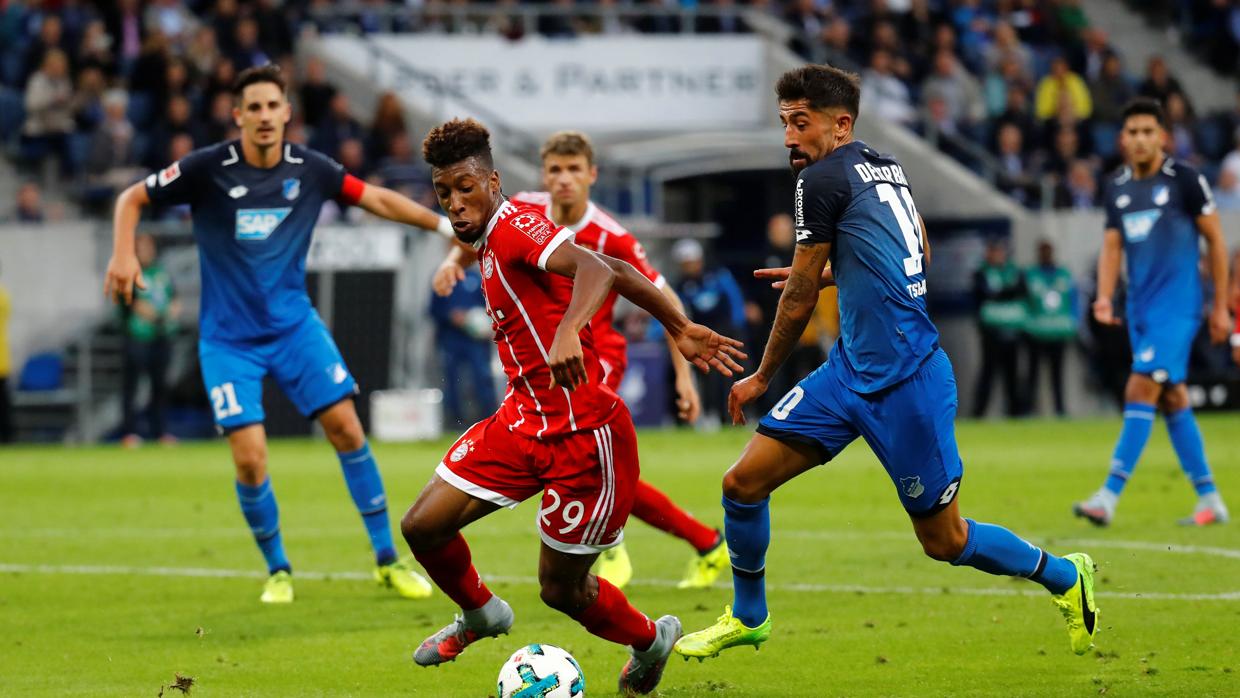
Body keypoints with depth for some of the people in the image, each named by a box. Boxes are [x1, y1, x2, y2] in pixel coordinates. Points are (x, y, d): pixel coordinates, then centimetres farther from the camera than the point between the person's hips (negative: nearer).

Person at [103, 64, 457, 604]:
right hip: (229, 337, -3)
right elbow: (133, 198, -2)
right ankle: (278, 570, 13)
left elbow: (376, 198, 8)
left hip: (294, 324, 3)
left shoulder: (309, 169, -3)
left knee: (347, 428, -6)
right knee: (250, 459, -11)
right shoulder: (208, 169, -12)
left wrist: (444, 223, 3)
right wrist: (123, 255, -17)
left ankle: (388, 560, 6)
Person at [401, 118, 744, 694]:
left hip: (583, 434, -9)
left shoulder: (514, 226, -16)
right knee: (422, 528, 1)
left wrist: (568, 331, -53)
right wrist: (679, 328, 17)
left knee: (562, 589, 2)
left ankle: (650, 641, 32)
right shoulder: (492, 243, 11)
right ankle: (480, 614, 31)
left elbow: (597, 269, -35)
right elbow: (619, 274, 15)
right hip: (522, 423, 9)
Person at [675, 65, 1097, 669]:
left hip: (906, 385, -9)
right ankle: (747, 618, 19)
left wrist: (762, 378, 8)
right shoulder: (885, 168, 11)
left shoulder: (823, 178, -13)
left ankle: (1064, 577, 22)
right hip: (850, 371, 9)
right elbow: (918, 251, 28)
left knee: (944, 541, 1)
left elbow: (799, 297, -6)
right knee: (743, 483, 2)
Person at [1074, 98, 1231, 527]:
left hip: (1177, 304, -7)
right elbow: (1112, 247, 10)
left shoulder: (1184, 180, -6)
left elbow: (1215, 239, -1)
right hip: (1140, 307, 7)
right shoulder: (1117, 188, 11)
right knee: (1172, 399, 9)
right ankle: (1210, 500, 16)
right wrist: (1104, 298, -8)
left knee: (1141, 391, -16)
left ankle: (1108, 498, -21)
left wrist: (1221, 307, -2)